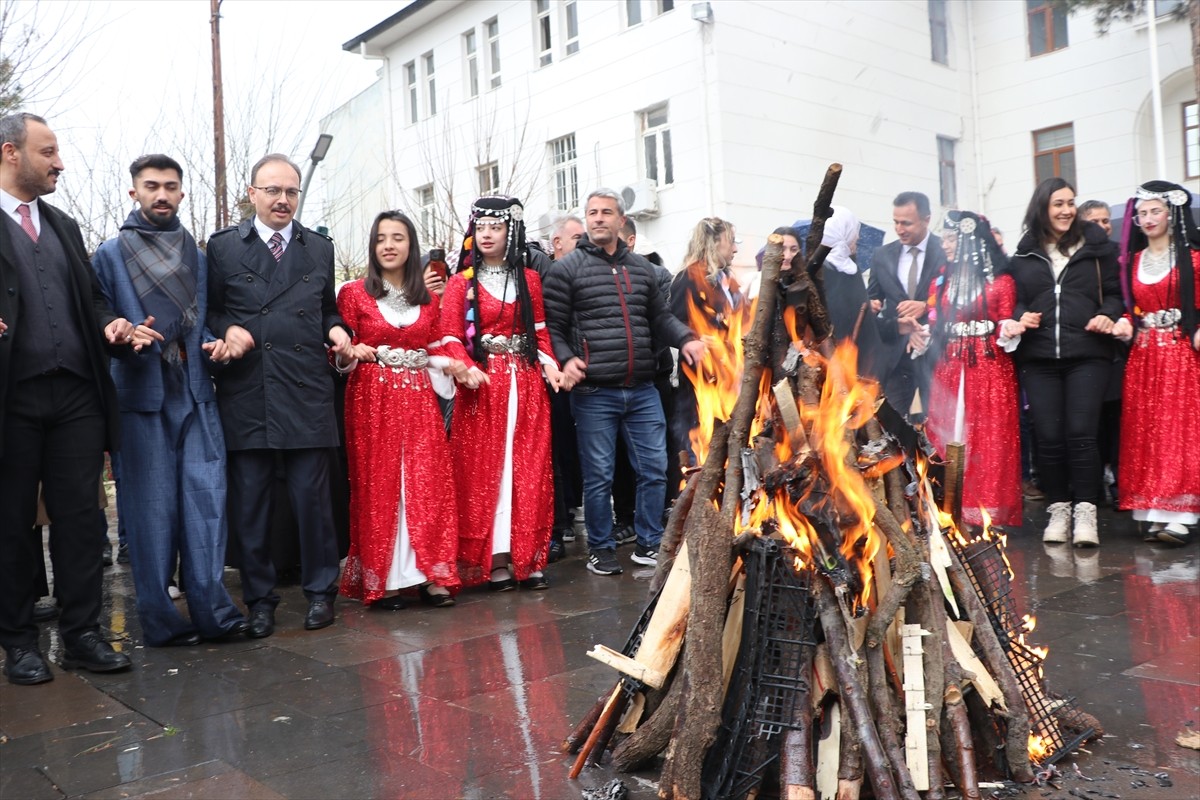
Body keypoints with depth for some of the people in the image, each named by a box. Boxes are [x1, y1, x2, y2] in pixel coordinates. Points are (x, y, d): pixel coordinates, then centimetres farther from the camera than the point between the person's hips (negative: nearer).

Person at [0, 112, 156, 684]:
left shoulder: (64, 227, 19)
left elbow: (92, 298, 19)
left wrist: (114, 326, -2)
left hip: (76, 395, 4)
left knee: (79, 516, 5)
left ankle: (81, 634, 13)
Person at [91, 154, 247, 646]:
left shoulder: (198, 255, 17)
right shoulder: (110, 255, 7)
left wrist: (213, 345, 0)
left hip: (196, 393, 3)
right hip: (140, 395, -3)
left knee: (205, 499, -4)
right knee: (150, 507, -1)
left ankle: (210, 609, 1)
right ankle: (159, 620, 7)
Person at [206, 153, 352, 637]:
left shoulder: (320, 249, 15)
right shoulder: (223, 246, 8)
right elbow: (208, 310, 9)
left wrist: (336, 330, 0)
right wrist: (226, 330, -11)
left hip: (307, 392, 1)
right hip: (245, 392, -1)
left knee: (312, 496, 3)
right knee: (249, 502, 5)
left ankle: (320, 590, 18)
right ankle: (259, 599, 18)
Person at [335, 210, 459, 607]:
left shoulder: (428, 299, 13)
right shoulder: (354, 293, 4)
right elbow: (339, 355, 4)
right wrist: (351, 353, -16)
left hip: (419, 400, 3)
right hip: (372, 400, -2)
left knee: (427, 485, -4)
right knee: (377, 486, -1)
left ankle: (430, 575, 1)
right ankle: (380, 581, 5)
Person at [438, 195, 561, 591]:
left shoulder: (529, 279, 13)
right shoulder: (462, 283, 5)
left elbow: (540, 330, 12)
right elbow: (450, 336, -4)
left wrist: (550, 364, -5)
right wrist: (467, 369, -21)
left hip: (526, 383, 2)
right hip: (483, 383, -2)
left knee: (529, 468, 1)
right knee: (484, 470, -2)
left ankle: (528, 558, 7)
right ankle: (493, 560, 4)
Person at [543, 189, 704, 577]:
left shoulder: (641, 268, 13)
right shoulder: (567, 269, -1)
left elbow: (660, 316, 19)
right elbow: (553, 327, -3)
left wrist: (685, 338, 1)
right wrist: (565, 358, -20)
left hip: (643, 391, 4)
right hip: (594, 394, -4)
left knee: (655, 469, 7)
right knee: (598, 476, 4)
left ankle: (648, 545, 23)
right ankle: (601, 549, 20)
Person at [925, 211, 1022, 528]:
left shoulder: (1000, 281, 1)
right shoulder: (942, 279, 13)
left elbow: (1004, 328, 1)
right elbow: (934, 323, 10)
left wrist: (1013, 328, -19)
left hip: (990, 370, -4)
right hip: (949, 371, 4)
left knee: (991, 439, -4)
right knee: (948, 438, 1)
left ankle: (989, 510, 2)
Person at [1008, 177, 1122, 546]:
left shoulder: (1095, 245, 9)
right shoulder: (1023, 253, 12)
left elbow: (1114, 292, 11)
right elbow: (1016, 299, 16)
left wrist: (1108, 316, -8)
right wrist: (1020, 318, -4)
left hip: (1087, 353, -1)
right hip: (1038, 357, 1)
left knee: (1080, 432, -9)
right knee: (1048, 436, -1)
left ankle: (1085, 510, 2)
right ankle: (1058, 509, 12)